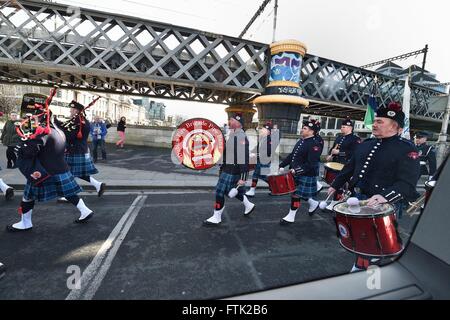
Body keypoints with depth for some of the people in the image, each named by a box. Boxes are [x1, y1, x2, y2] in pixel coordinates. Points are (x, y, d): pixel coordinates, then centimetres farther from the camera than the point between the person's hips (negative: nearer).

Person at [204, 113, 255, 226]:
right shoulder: (233, 135, 13)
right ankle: (248, 205, 37)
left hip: (232, 171, -10)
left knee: (220, 191, -3)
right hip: (228, 169, 10)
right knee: (229, 190, 20)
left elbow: (244, 158, -23)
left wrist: (243, 178, -24)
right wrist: (223, 168, 23)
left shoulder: (241, 137, -19)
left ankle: (216, 218, 13)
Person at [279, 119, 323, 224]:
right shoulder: (301, 141, 9)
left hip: (306, 175, -8)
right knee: (299, 193, 19)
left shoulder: (315, 144, -18)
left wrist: (297, 170, -30)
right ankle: (313, 204, 44)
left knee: (296, 193, 0)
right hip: (296, 173, 9)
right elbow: (292, 155, 13)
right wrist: (282, 166, 6)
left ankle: (291, 217, 16)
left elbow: (311, 164, -24)